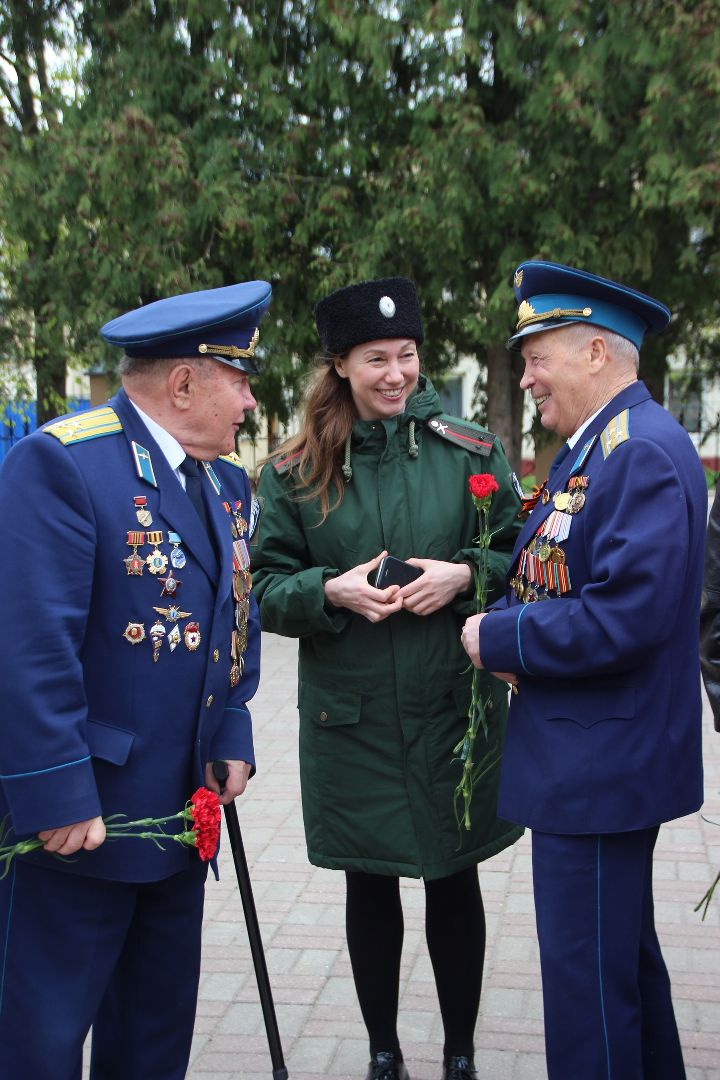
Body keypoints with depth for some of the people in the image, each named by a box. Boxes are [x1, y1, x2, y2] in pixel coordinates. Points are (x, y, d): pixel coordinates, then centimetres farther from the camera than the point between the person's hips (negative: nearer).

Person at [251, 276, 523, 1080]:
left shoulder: (470, 452, 0)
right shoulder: (294, 472, 0)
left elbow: (522, 556, 3)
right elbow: (268, 586, 1)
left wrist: (463, 575, -16)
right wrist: (332, 590, -18)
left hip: (455, 710, 0)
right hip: (351, 719, 0)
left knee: (455, 883, 11)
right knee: (369, 887, 13)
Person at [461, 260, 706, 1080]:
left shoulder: (645, 453, -19)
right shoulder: (591, 446, 13)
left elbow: (625, 617, -28)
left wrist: (497, 639, -16)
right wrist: (501, 627, -1)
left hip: (600, 764, -10)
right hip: (588, 757, 10)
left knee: (586, 968, 1)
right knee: (624, 951, 23)